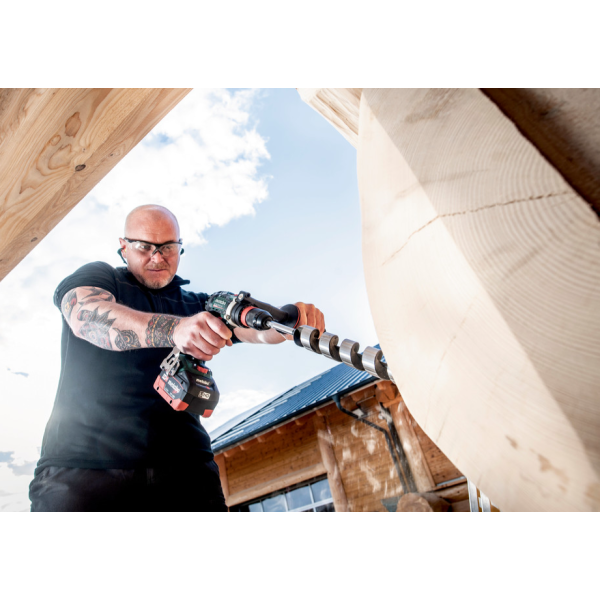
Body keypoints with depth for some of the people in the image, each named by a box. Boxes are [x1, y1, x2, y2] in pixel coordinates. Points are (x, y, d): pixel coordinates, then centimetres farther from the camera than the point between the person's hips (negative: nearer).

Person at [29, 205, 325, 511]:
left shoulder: (198, 306, 18)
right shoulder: (96, 276, 9)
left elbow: (261, 327, 3)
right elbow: (86, 316, -14)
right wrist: (175, 329, -32)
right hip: (83, 462, -2)